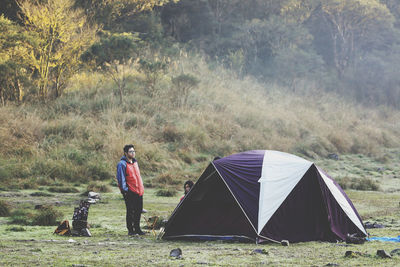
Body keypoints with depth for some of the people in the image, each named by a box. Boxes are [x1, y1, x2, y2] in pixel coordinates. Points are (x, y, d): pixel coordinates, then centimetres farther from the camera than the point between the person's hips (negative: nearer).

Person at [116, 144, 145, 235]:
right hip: (130, 192, -8)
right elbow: (121, 178, -12)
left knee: (138, 210, 11)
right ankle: (130, 230, 1)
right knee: (130, 211, -5)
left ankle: (137, 228, 21)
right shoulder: (122, 164, -10)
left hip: (138, 191, 8)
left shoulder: (135, 162, 16)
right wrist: (124, 189, -16)